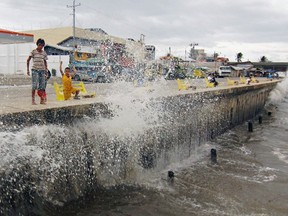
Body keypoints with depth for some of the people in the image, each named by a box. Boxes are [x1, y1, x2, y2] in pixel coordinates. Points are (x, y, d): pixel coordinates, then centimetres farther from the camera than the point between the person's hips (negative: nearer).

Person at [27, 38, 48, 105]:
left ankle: (42, 100, 10)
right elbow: (28, 60, 3)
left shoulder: (44, 53, 11)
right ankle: (33, 100, -2)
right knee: (34, 85, -9)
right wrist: (28, 69, -2)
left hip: (42, 70, 4)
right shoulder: (33, 52, 0)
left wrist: (46, 69, 12)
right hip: (35, 70, -4)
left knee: (42, 85, 2)